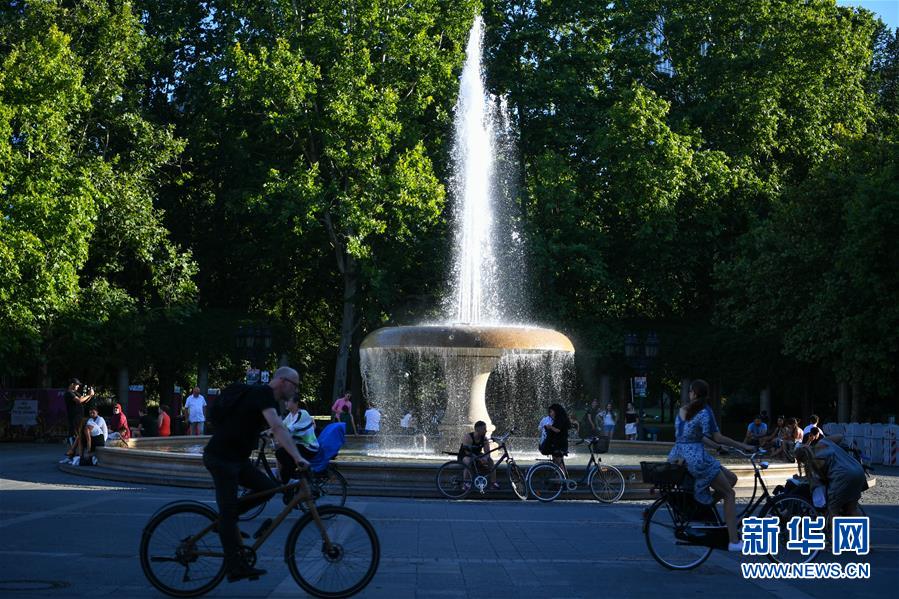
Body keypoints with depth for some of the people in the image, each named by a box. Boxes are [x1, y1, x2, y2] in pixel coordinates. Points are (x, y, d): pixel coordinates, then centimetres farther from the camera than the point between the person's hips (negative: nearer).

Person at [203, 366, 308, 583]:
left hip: (236, 458, 9)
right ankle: (235, 568, -8)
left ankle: (224, 518, 12)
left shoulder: (263, 395, 14)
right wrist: (298, 458, -38)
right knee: (229, 512, -8)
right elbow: (278, 428, -31)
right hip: (221, 458, -9)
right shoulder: (263, 394, -17)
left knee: (268, 487, 1)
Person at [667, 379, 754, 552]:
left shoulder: (682, 411, 13)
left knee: (731, 478, 17)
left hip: (679, 457, 8)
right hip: (696, 458, -8)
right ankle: (734, 541, -4)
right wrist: (743, 446, -3)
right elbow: (718, 438, -10)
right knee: (729, 494, 2)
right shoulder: (704, 412, -10)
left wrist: (717, 446, 26)